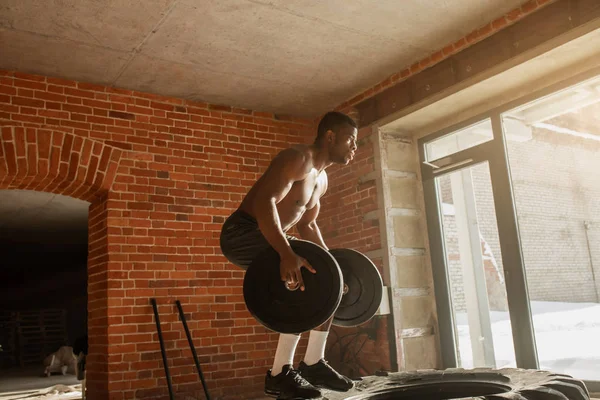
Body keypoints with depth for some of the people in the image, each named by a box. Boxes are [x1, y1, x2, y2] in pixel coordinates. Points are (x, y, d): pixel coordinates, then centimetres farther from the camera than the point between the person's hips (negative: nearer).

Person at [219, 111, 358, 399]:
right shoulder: (298, 158, -18)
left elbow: (307, 224, 22)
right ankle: (280, 373, -16)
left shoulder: (321, 178, 13)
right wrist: (287, 253, -43)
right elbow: (264, 201, -32)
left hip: (268, 237, 10)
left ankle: (313, 363, 14)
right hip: (242, 233, -10)